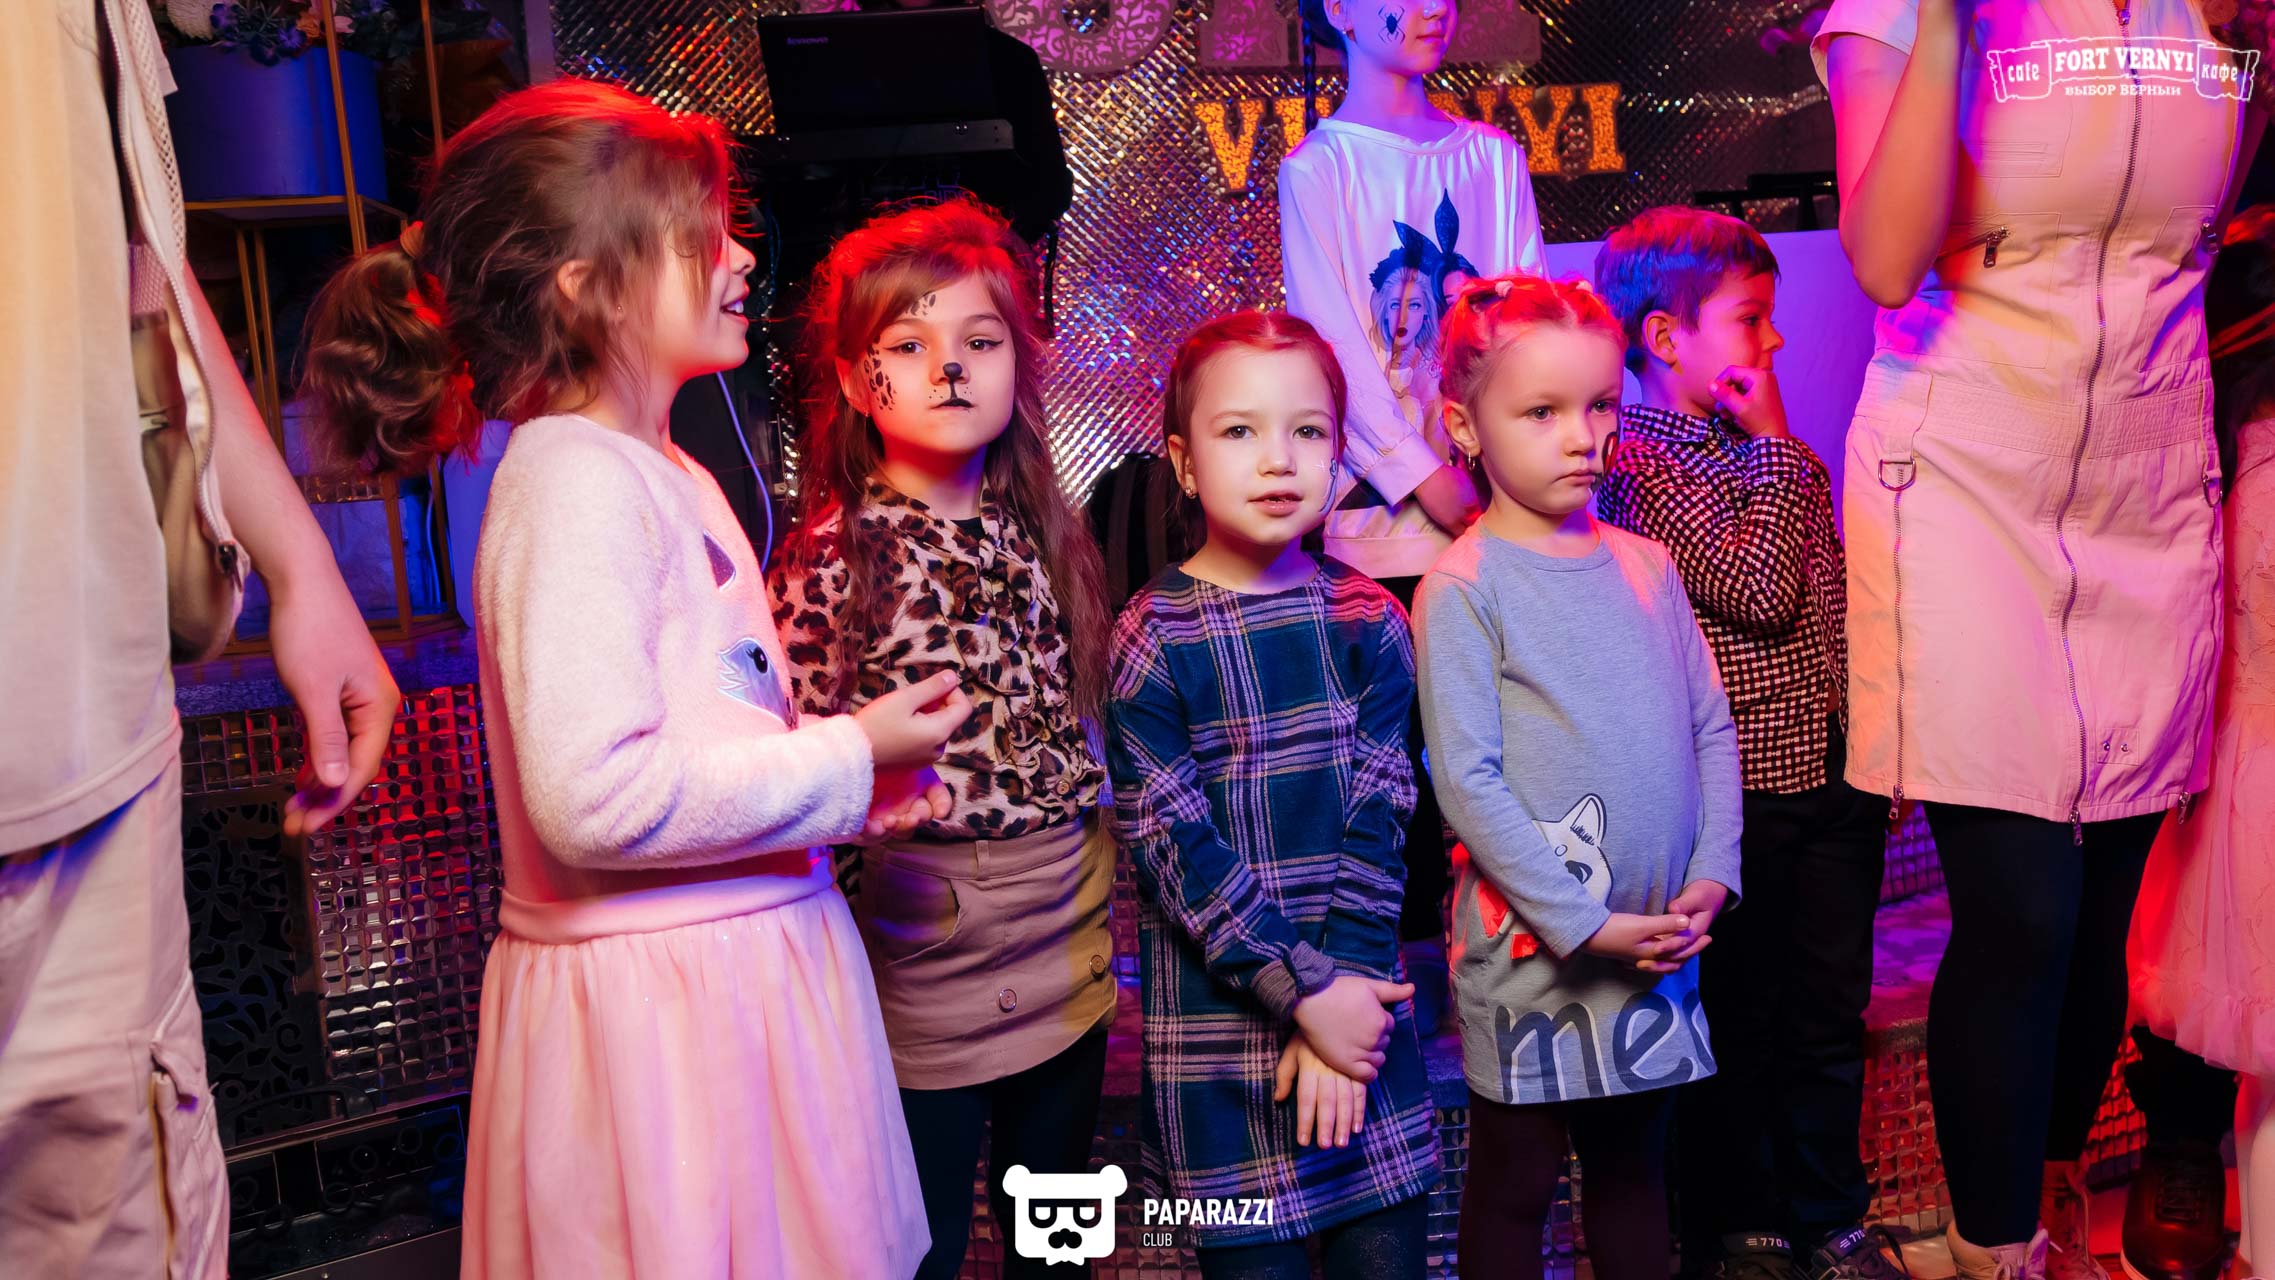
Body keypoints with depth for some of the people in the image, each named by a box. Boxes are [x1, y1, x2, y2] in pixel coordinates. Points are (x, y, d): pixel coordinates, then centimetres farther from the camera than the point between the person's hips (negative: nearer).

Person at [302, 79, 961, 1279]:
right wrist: (845, 763, -16)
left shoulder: (671, 477, 13)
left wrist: (852, 771, 4)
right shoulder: (577, 483, -17)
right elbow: (595, 794, -26)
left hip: (747, 946, 9)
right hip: (659, 992, -9)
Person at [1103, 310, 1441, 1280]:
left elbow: (1378, 816, -2)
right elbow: (1172, 845, -12)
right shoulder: (1151, 639, -7)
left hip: (1358, 998, 3)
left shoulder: (1367, 621, 2)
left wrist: (1347, 981, -12)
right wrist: (1304, 990, -15)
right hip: (1220, 1012, -3)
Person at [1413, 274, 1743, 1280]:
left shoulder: (1646, 566, 6)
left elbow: (1712, 728, 9)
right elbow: (1467, 781, -16)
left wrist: (1712, 876, -3)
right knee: (1513, 1186, 11)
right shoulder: (1462, 585, -11)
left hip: (1659, 945, 5)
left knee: (1635, 1164, 21)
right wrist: (1583, 923, -16)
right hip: (1530, 950, -5)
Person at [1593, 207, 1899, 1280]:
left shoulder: (1775, 449, 13)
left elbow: (1835, 606, 19)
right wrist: (1773, 444, -12)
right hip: (1735, 791, -7)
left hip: (1831, 777, 7)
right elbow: (1759, 590, -21)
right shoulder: (1640, 458, -11)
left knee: (1832, 1014, 16)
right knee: (1736, 1026, 8)